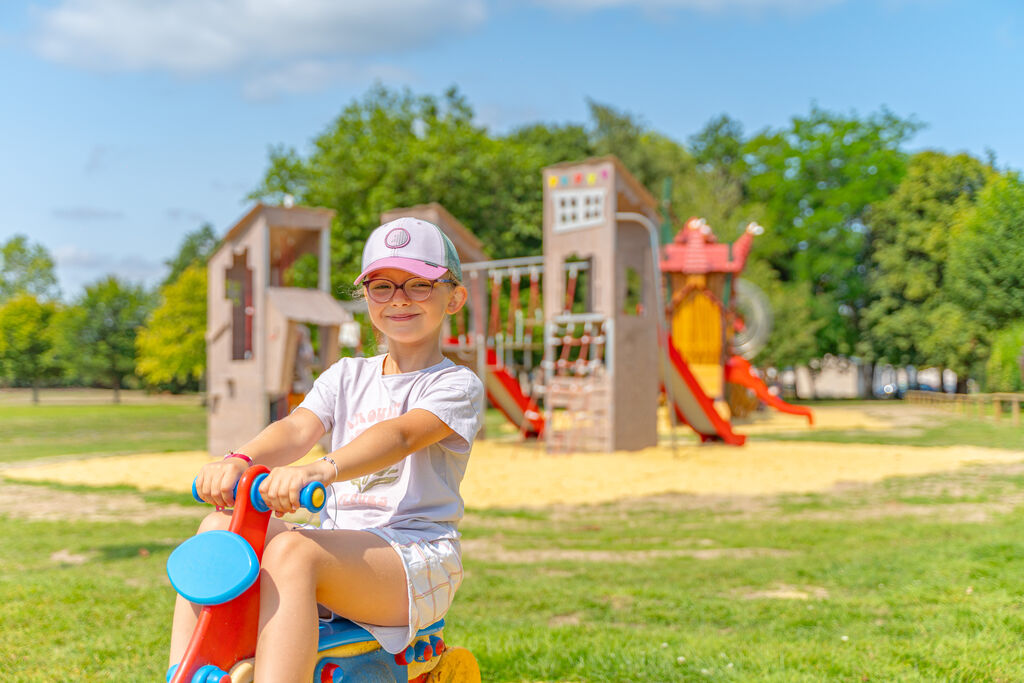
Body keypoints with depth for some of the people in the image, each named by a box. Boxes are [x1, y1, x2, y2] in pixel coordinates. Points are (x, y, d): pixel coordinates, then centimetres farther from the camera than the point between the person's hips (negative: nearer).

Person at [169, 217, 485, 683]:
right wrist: (239, 460, -26)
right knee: (219, 527, -17)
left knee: (291, 550, -34)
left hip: (416, 561, -6)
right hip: (339, 546, 6)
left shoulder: (457, 385, -1)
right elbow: (299, 428, -2)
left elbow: (402, 434, -22)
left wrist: (319, 470, -41)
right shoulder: (347, 375, 18)